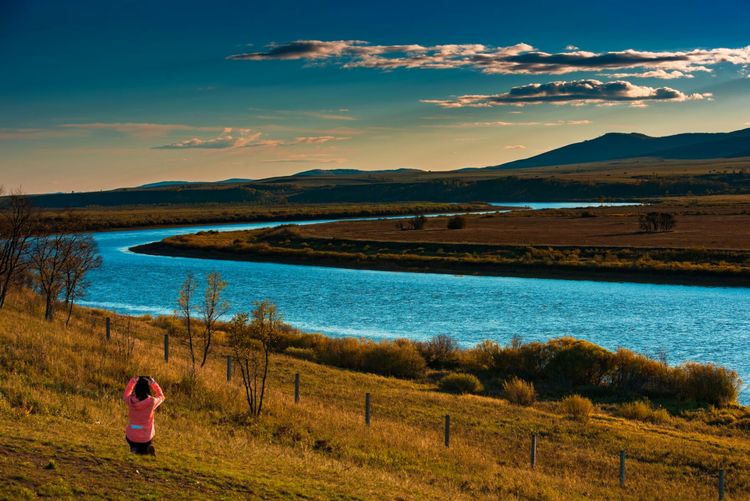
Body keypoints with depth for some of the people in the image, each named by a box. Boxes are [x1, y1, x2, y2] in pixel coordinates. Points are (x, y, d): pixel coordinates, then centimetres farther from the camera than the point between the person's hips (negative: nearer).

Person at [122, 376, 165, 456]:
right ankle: (147, 449, -2)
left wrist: (132, 381, 13)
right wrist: (153, 383, 9)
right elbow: (161, 396, 8)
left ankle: (134, 449, 0)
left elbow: (125, 396, 14)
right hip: (146, 438, -1)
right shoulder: (152, 401, -18)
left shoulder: (131, 401, -13)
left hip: (131, 437, 1)